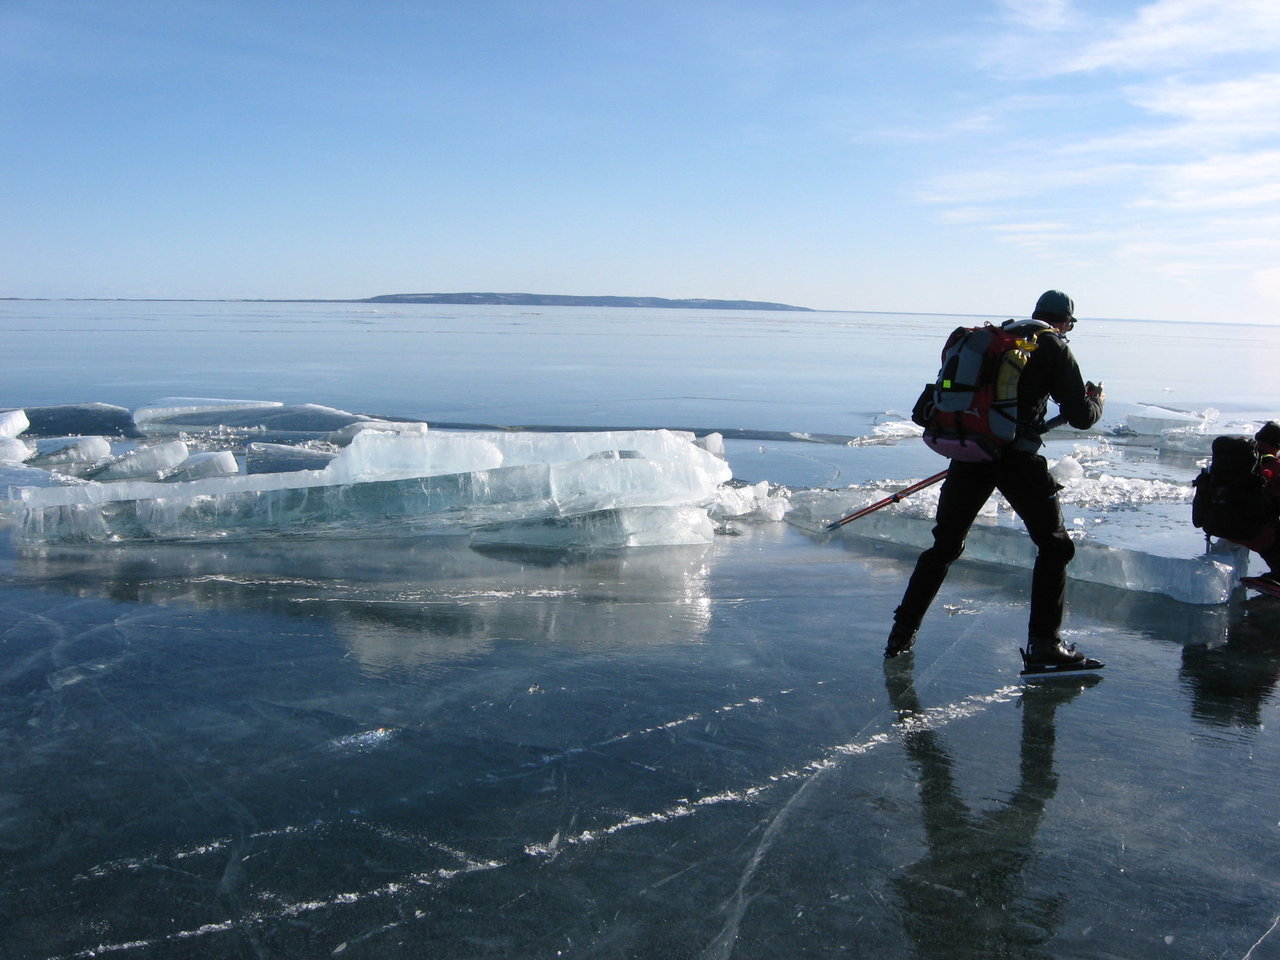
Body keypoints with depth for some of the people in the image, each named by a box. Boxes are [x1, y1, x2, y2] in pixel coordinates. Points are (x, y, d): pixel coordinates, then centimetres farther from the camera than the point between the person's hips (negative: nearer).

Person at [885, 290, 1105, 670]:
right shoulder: (1054, 348, 4)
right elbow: (1081, 417, 0)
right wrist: (1097, 400, 22)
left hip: (969, 450, 5)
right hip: (1016, 457, -5)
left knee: (944, 545, 15)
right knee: (1054, 546, 7)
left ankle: (903, 632, 18)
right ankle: (1044, 644, 2)